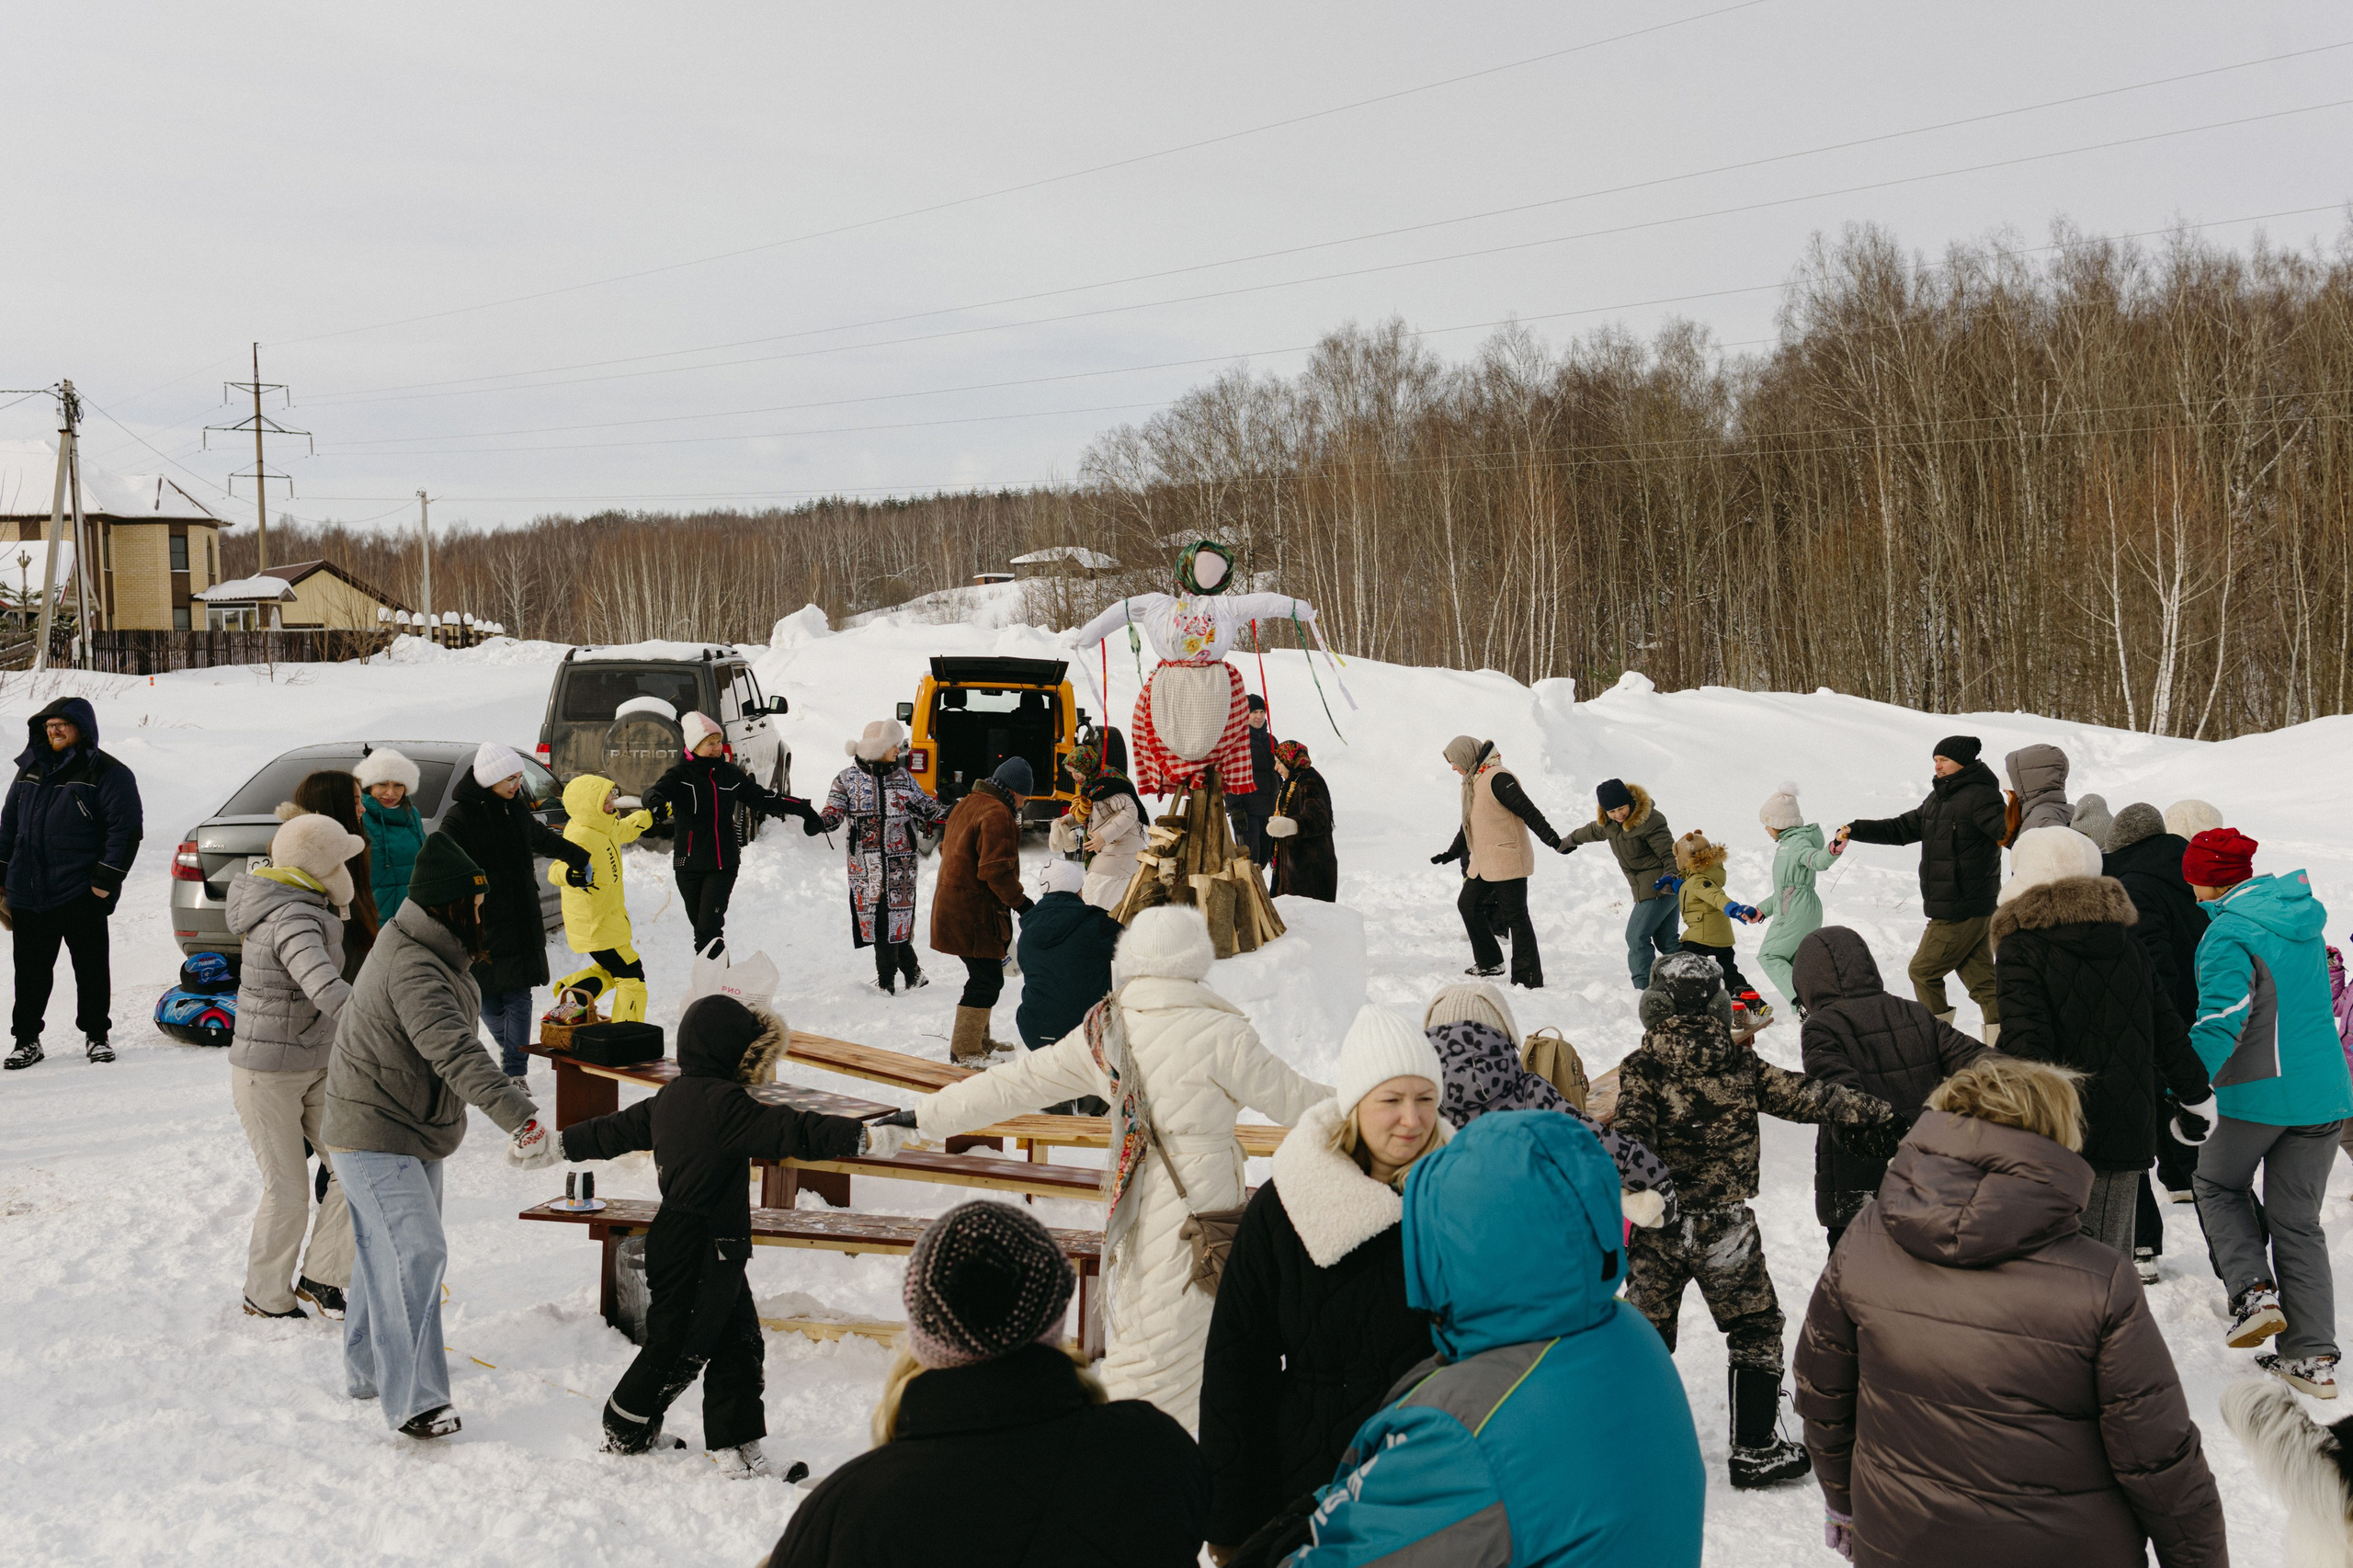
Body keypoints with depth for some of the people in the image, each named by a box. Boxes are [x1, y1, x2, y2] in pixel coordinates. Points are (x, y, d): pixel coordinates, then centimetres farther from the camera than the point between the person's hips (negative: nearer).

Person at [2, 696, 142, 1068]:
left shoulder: (108, 774, -4)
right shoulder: (30, 769, 13)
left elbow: (126, 829, -9)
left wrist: (105, 881, -15)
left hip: (81, 894, -5)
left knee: (91, 967, 5)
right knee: (31, 970, 9)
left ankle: (96, 1035, 17)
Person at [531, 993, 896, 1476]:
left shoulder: (671, 1097, 10)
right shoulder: (723, 1104, -20)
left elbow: (614, 1130, 20)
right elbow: (789, 1131, -28)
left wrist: (556, 1146, 33)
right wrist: (863, 1136, -30)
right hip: (699, 1253, -10)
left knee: (739, 1343, 11)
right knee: (679, 1347, 6)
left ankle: (736, 1446, 14)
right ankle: (625, 1434, 24)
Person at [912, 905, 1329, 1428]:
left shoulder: (1103, 1031, 1)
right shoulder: (1220, 1034, -15)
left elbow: (1016, 1084, 9)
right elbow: (1292, 1100, -7)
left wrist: (926, 1113, 21)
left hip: (1139, 1208, 5)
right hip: (1202, 1213, -5)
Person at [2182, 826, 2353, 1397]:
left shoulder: (2230, 933, -16)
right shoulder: (2301, 916, 9)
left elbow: (2219, 1023, -25)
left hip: (2260, 1093, -7)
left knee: (2217, 1183, 20)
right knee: (2298, 1221, 12)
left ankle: (2254, 1291, 2)